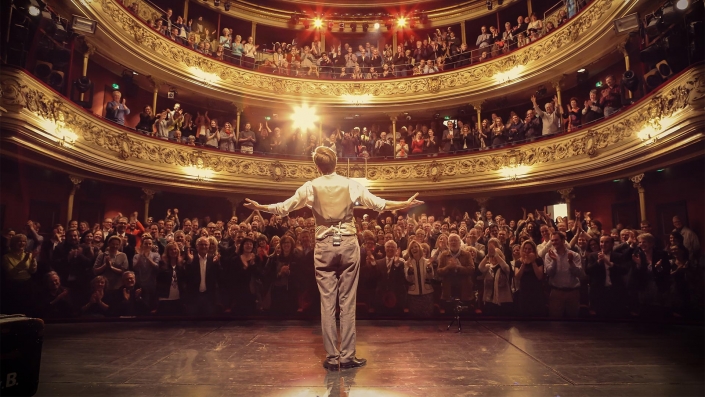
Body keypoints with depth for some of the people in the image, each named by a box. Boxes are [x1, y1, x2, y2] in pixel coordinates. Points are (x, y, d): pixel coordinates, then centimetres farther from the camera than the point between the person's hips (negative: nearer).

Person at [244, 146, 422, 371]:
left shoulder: (311, 187, 0)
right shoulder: (351, 185, 0)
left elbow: (283, 208, 7)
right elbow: (379, 204, 1)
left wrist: (259, 207, 23)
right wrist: (406, 204, 12)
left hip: (325, 245, 0)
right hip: (348, 243, 0)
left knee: (327, 303, 5)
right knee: (348, 302, 4)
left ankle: (332, 358, 9)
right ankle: (347, 356, 8)